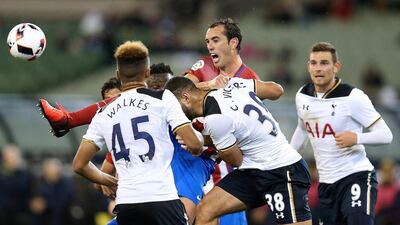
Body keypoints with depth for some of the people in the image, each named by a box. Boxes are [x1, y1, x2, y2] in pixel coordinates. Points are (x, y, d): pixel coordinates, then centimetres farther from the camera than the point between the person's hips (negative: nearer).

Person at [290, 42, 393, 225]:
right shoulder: (302, 96, 5)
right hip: (326, 182, 7)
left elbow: (386, 135, -14)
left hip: (356, 175, -7)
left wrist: (356, 138, -31)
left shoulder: (352, 97, -14)